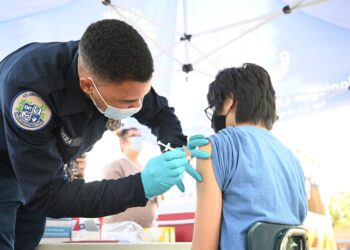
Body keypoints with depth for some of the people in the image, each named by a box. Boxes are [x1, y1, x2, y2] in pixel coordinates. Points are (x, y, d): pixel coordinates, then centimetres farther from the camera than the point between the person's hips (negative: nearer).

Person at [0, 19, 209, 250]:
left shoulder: (119, 74, -25)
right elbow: (45, 195, -39)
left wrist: (177, 149, -28)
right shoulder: (30, 88, -42)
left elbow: (160, 114, -6)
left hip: (46, 167, 5)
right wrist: (141, 186, -44)